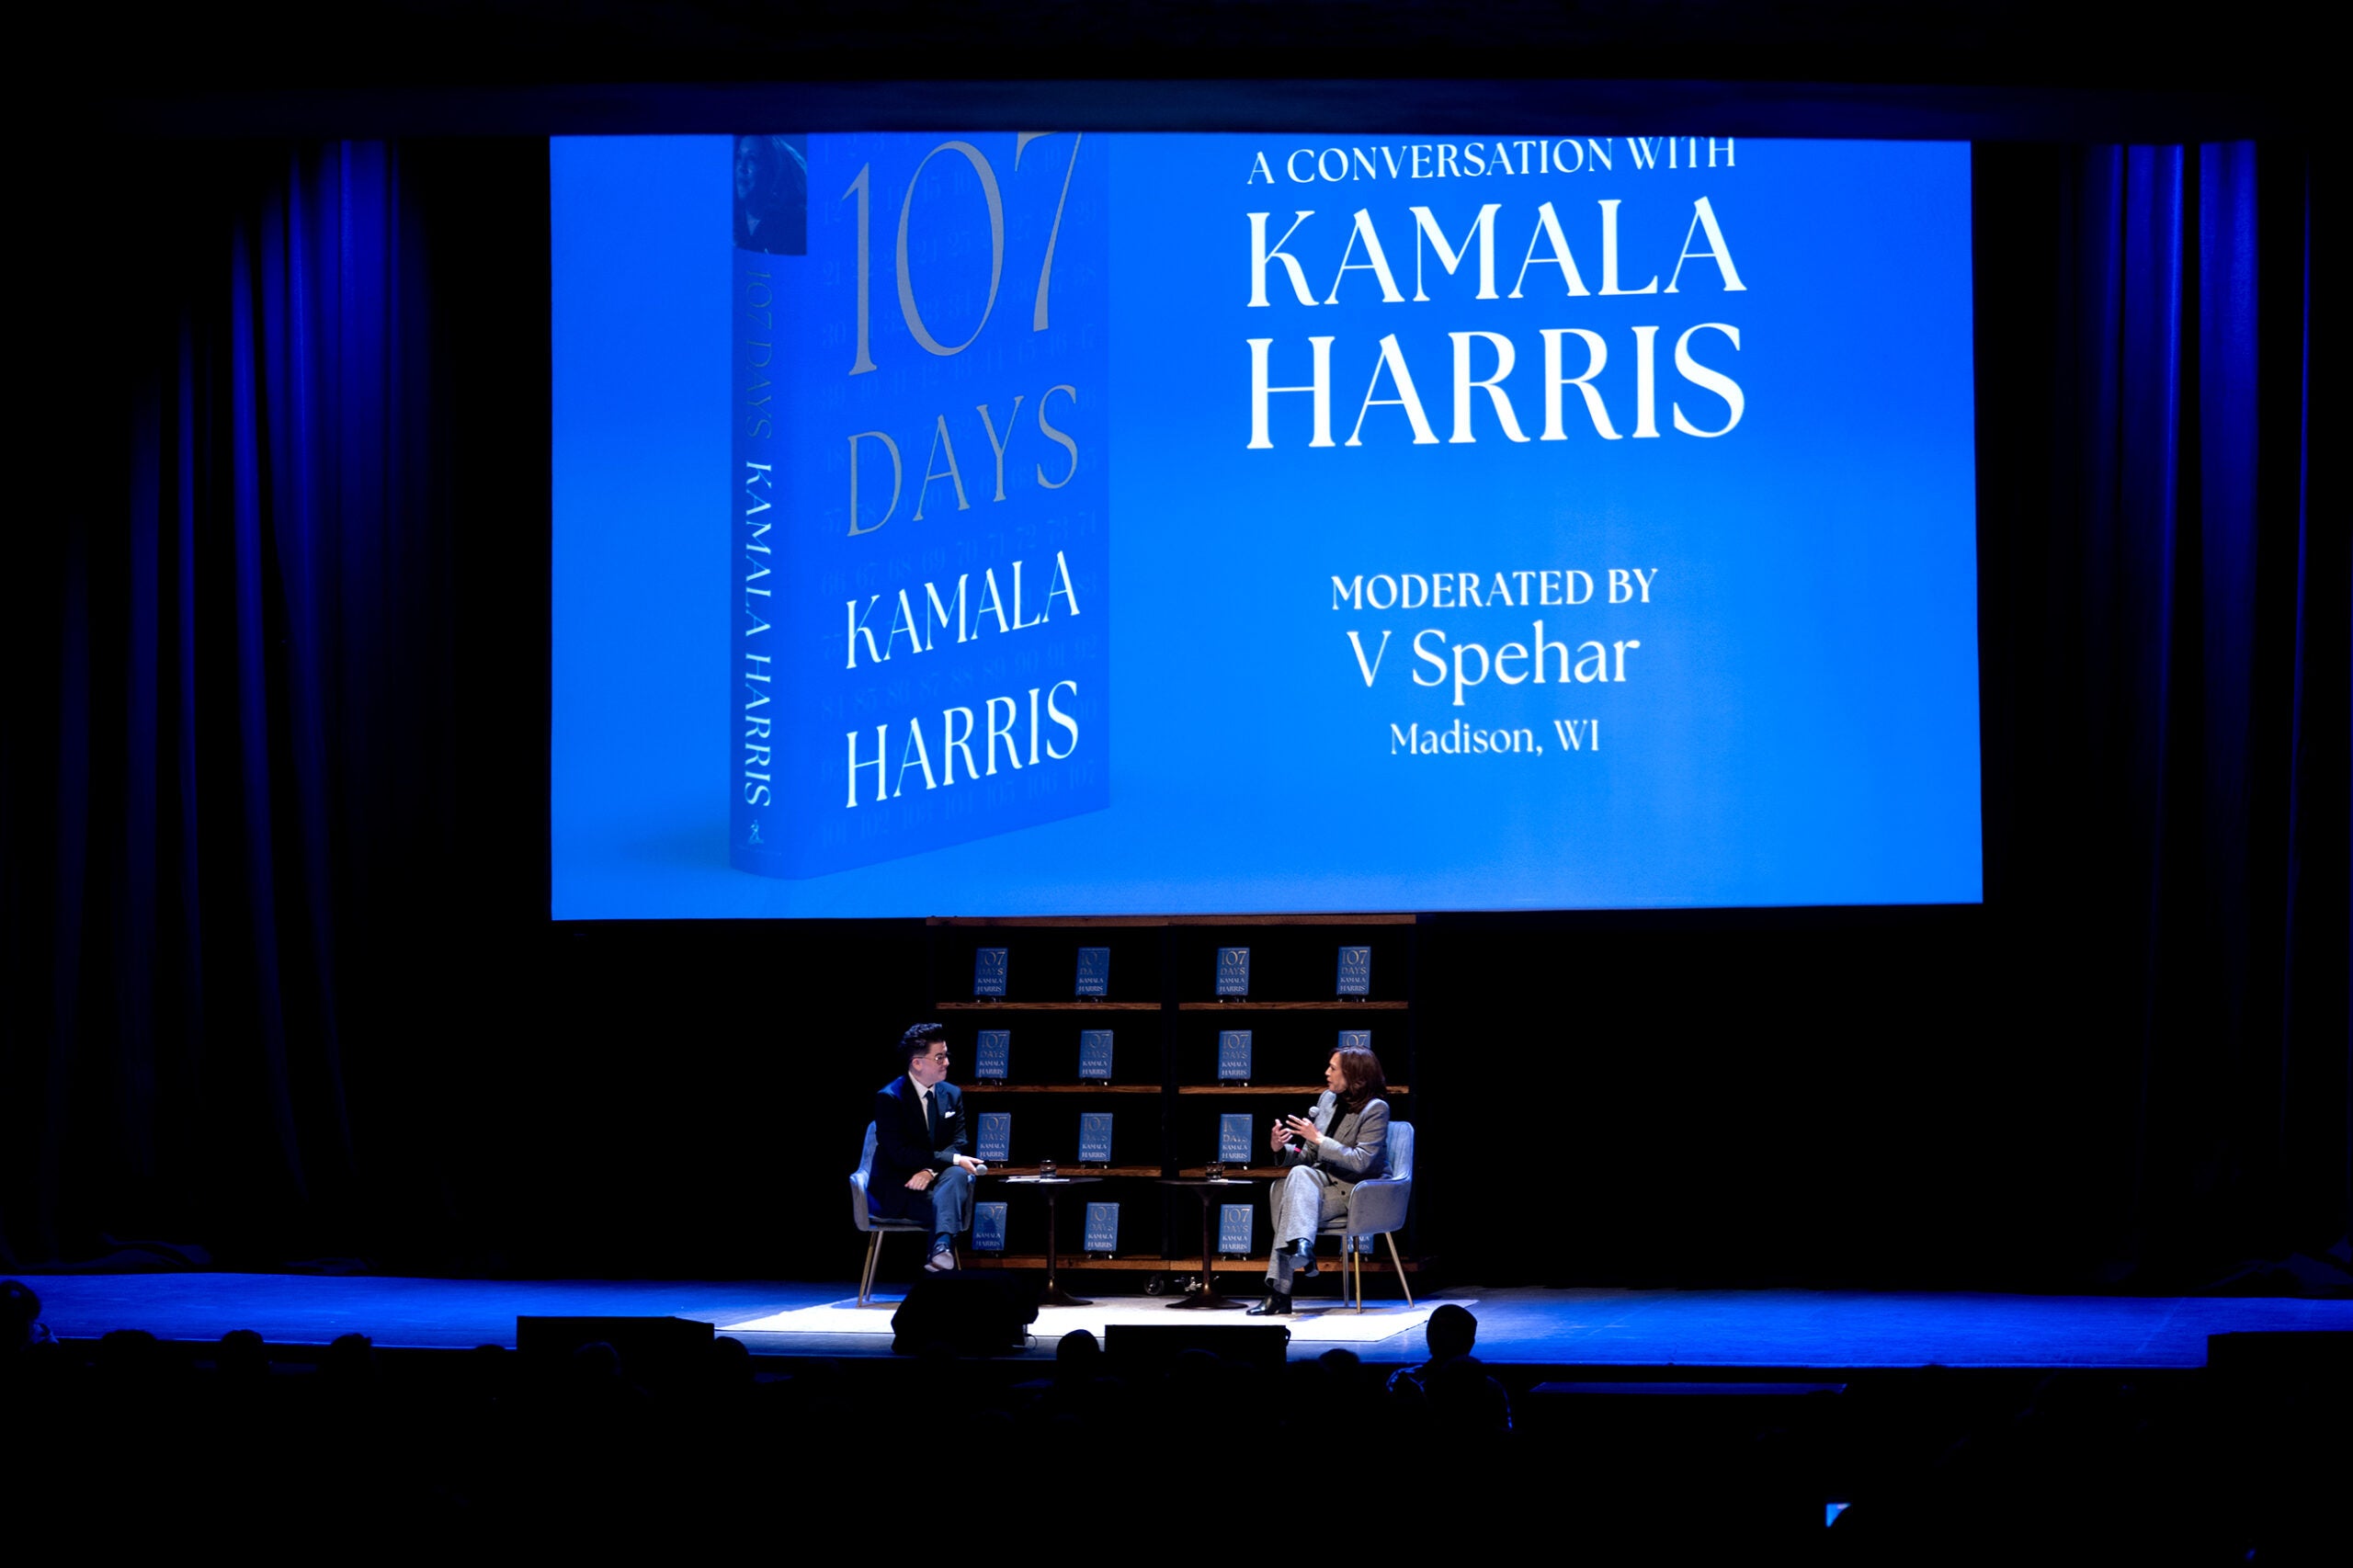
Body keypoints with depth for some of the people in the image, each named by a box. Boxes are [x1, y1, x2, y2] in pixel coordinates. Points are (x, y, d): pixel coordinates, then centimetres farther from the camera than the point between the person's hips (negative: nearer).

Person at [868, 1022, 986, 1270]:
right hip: (895, 1190, -4)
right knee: (945, 1205, -35)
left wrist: (930, 1170, -19)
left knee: (958, 1175, -34)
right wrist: (954, 1159, -20)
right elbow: (900, 1154, -16)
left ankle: (942, 1248, -56)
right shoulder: (889, 1098, -8)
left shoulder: (952, 1094, 11)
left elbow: (959, 1144, 3)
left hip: (938, 1179, 4)